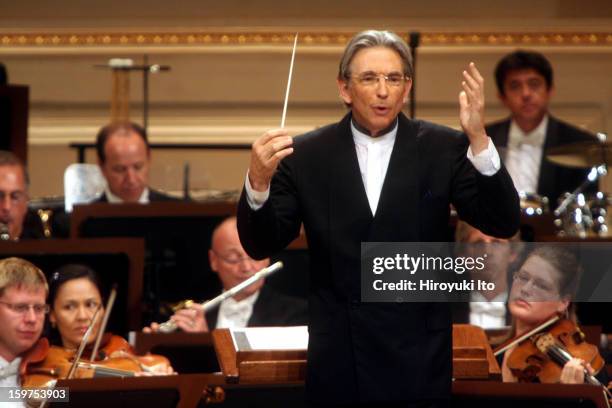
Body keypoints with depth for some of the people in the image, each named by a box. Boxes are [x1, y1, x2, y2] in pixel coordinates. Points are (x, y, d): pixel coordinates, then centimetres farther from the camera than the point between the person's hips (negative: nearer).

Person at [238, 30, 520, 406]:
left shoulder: (443, 149, -1)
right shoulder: (307, 154, 0)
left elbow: (503, 224, -9)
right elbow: (260, 245, -2)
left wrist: (478, 140, -23)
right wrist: (258, 181, -22)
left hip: (419, 356, -1)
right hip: (338, 357, 1)